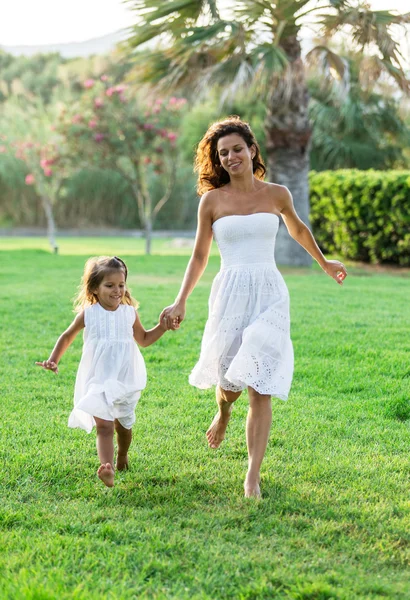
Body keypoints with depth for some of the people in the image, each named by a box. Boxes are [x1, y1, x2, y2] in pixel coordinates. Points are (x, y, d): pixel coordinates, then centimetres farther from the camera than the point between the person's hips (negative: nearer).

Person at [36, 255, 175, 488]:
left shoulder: (130, 313, 1)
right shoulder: (88, 314, -5)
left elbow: (144, 339, 17)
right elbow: (67, 336, 9)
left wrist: (162, 327, 3)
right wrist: (54, 360, -2)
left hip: (126, 381, 3)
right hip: (98, 382, -3)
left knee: (123, 424, 17)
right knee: (104, 426, -17)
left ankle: (122, 456, 46)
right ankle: (107, 469, -33)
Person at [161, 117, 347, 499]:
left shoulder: (276, 195, 5)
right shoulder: (212, 201, 4)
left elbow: (297, 230, 25)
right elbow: (199, 257, 9)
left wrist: (324, 263, 37)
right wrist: (180, 302, 0)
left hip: (269, 294, 0)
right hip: (230, 293, 0)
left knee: (260, 387, -7)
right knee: (230, 379, 6)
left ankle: (253, 478, -3)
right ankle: (223, 412, 45)